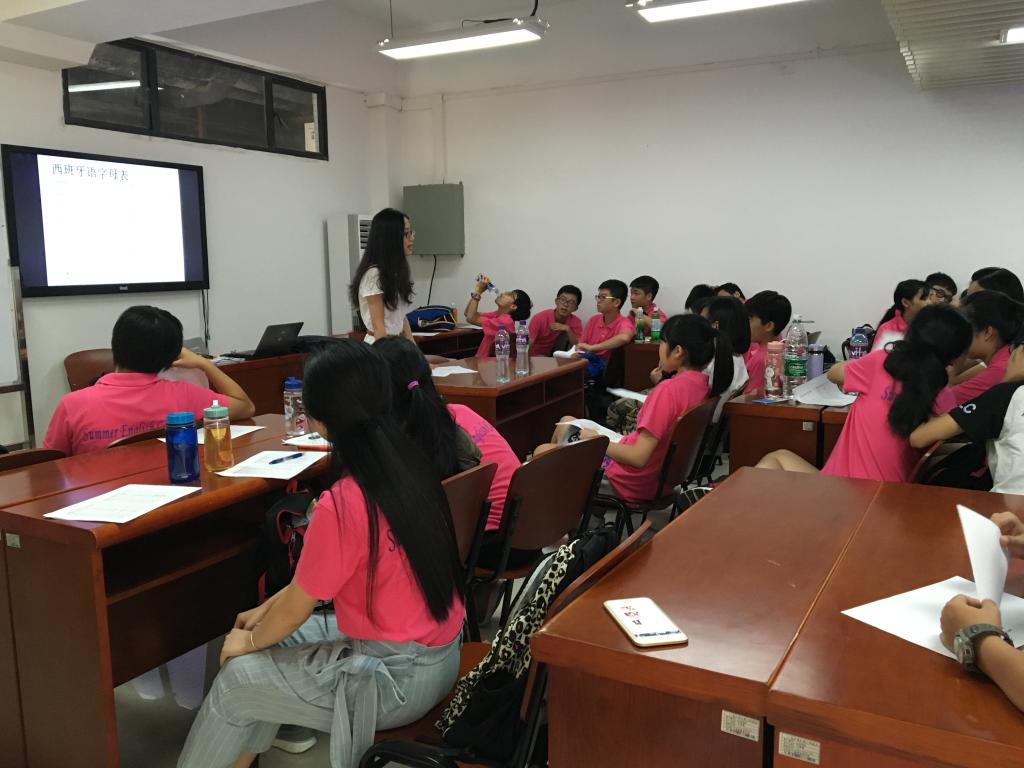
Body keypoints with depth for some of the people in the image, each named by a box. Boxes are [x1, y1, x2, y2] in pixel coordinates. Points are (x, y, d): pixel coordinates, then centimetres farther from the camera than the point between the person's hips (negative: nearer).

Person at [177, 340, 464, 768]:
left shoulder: (342, 504, -27)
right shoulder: (407, 464, -3)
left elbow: (296, 609, -11)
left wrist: (249, 641, 9)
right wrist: (266, 610, 16)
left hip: (401, 676, -8)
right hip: (436, 648, 8)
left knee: (236, 679, 8)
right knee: (279, 635, 19)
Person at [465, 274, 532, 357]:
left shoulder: (504, 321, -20)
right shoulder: (497, 315, 7)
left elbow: (471, 318, -22)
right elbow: (468, 313, 9)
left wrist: (478, 291, -16)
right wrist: (478, 290, -1)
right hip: (482, 360, 8)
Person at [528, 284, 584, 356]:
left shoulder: (575, 322, -12)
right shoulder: (540, 318, -21)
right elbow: (529, 344, -25)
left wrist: (567, 329, -30)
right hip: (536, 357, -4)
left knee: (566, 334, -18)